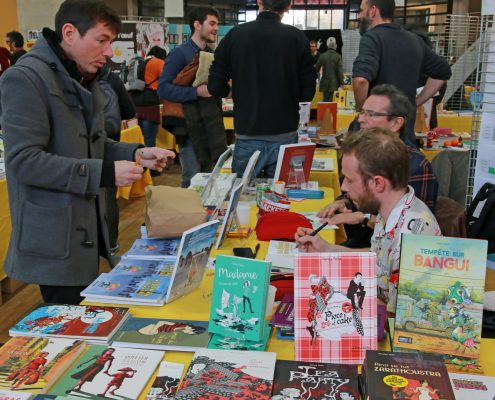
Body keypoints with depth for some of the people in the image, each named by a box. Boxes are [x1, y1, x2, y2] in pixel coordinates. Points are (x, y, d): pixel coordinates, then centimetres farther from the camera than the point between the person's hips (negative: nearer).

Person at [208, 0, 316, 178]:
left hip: (247, 138, 0)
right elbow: (308, 92, -2)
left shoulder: (235, 35, -5)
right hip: (285, 137, 0)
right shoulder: (298, 38, -5)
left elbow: (215, 87, -4)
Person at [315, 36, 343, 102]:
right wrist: (341, 82, -1)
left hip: (325, 82, 1)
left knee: (326, 100, 5)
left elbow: (316, 68, 6)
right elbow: (340, 71, -8)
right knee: (329, 100, 4)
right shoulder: (338, 57, -8)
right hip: (334, 82, -1)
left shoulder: (323, 56, -3)